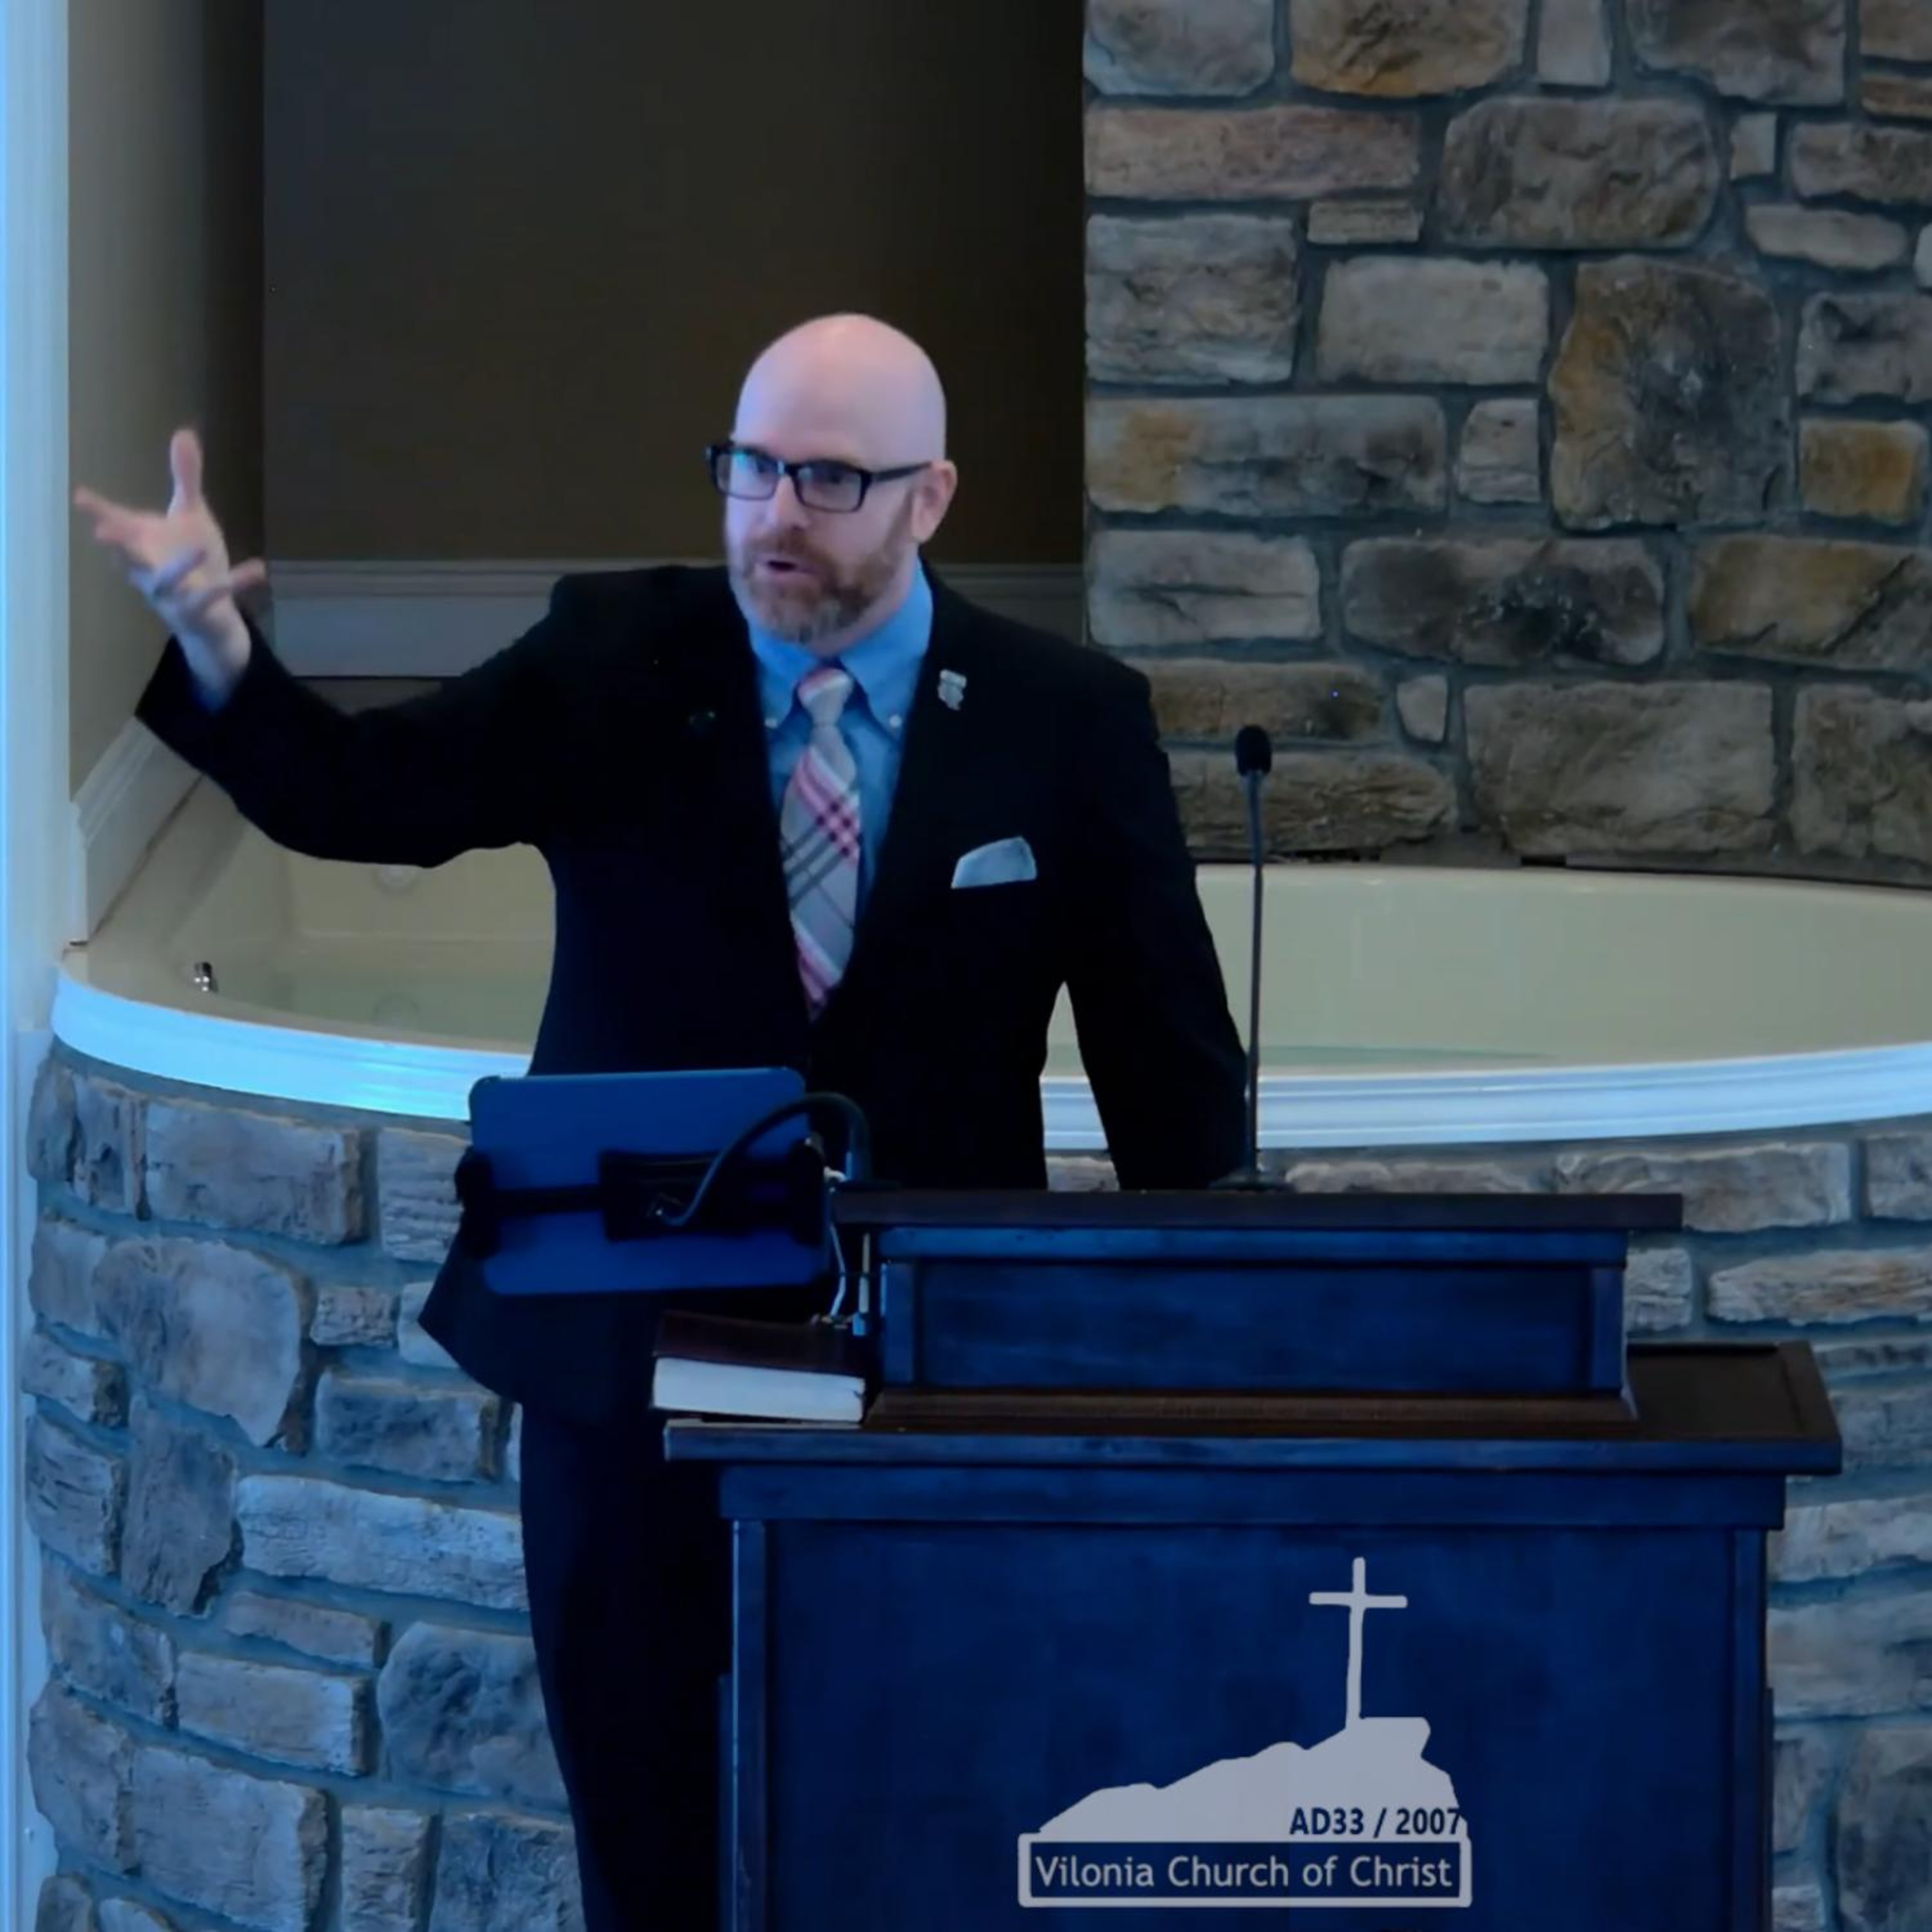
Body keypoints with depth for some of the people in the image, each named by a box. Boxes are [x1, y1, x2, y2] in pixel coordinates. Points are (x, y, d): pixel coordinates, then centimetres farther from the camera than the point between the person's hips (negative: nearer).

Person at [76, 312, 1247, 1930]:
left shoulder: (1067, 719, -3)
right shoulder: (609, 661, -1)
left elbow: (1170, 1054, 1)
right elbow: (362, 793, -10)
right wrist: (213, 640, -30)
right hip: (626, 1332, 1)